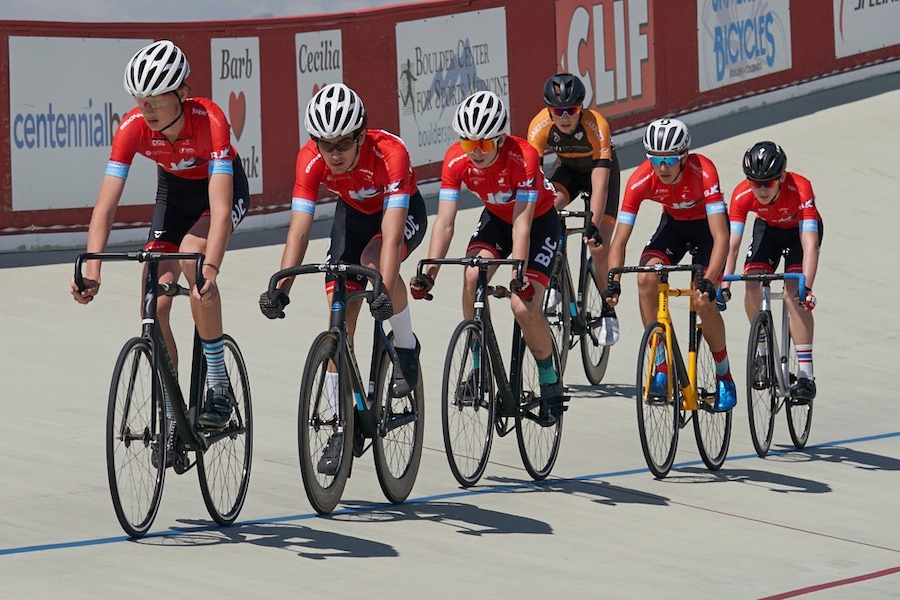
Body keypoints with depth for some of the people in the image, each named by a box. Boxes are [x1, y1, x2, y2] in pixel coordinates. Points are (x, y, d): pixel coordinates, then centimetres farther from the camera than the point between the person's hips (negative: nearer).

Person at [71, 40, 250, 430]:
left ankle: (218, 384, -22)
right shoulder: (133, 127, -26)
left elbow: (219, 209, -45)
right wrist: (91, 271, -43)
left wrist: (210, 268, -59)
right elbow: (105, 208, -29)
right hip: (174, 191, 4)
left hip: (224, 186, -4)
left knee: (192, 254, -33)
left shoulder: (209, 120, -36)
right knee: (154, 303, -9)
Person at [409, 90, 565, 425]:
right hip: (496, 217, 4)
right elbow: (445, 222, -25)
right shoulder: (456, 160, -23)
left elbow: (523, 224, -36)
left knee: (523, 306, -20)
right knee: (472, 276, -26)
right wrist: (429, 271, -37)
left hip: (539, 221, -4)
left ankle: (550, 379, 3)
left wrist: (518, 276, -46)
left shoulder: (523, 157, -34)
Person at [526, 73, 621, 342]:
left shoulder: (597, 126, -37)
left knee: (599, 248, -14)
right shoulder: (540, 126, -30)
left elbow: (600, 183, -42)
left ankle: (608, 311, 7)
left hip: (600, 169, -3)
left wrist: (593, 226, -50)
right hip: (567, 168, 3)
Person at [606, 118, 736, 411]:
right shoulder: (641, 180, -28)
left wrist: (709, 281, -53)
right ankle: (662, 366, -14)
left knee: (704, 301, -20)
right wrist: (613, 282, -41)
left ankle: (724, 376, 4)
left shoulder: (703, 172, -36)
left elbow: (721, 236, -41)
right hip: (674, 223, 3)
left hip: (708, 225, -3)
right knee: (646, 277, -25)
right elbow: (620, 240, -25)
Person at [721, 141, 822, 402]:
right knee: (753, 285, -20)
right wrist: (724, 284, -44)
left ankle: (806, 375, -20)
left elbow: (810, 244, -44)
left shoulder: (800, 189, -38)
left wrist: (806, 287, -54)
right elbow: (731, 243, -32)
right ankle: (763, 353, 2)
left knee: (794, 293, -22)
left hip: (802, 229, -3)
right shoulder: (743, 195, -30)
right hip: (768, 229, 3)